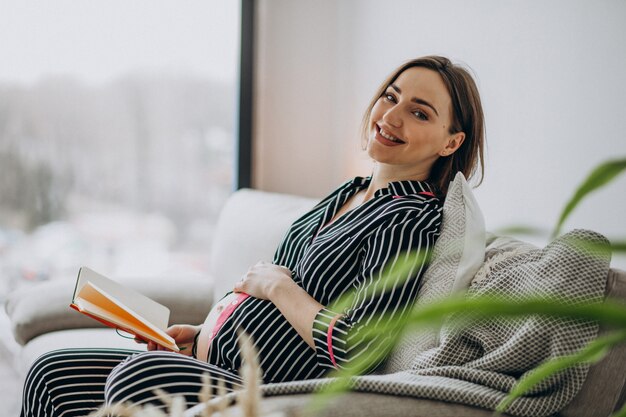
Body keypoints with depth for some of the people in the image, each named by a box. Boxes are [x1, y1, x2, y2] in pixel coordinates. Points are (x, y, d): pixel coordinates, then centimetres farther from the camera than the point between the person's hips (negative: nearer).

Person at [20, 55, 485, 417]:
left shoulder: (414, 221, -13)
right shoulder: (347, 194, 15)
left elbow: (352, 351, -22)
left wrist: (278, 285, -9)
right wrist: (202, 332, 10)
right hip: (218, 365, 10)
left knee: (138, 374, -34)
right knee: (52, 373, 2)